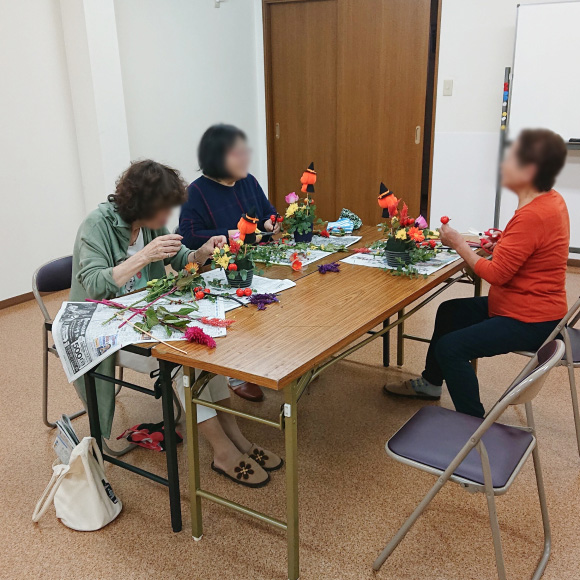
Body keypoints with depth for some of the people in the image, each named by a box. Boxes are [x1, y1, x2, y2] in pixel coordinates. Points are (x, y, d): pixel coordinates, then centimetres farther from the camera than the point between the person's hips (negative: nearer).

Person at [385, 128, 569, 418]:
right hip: (530, 305, 11)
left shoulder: (532, 216, -30)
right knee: (449, 312, 19)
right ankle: (430, 383, 35)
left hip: (529, 321, -11)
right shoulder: (552, 199, 2)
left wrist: (458, 243, -15)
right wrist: (501, 245, 3)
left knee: (451, 347, -17)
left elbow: (496, 274, -27)